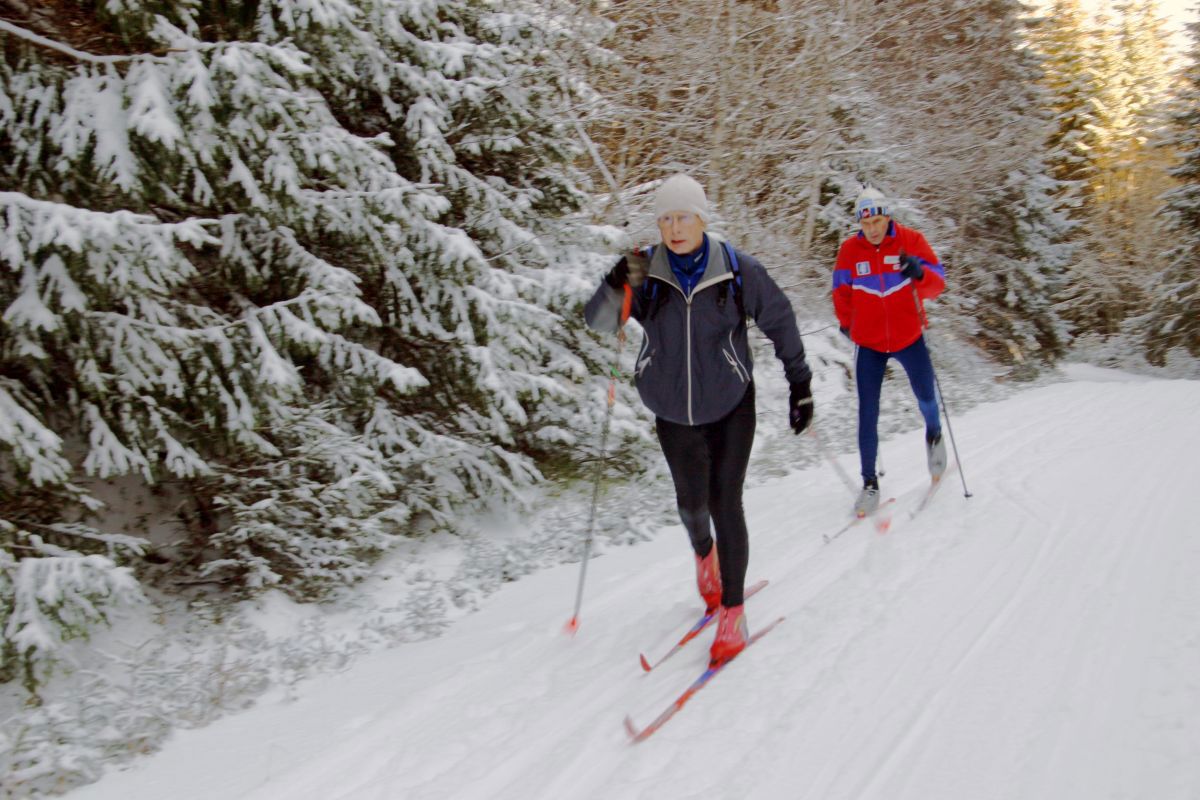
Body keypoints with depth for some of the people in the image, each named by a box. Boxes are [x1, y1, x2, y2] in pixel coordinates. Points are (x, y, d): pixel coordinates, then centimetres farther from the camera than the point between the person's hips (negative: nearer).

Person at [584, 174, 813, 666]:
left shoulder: (737, 270, -13)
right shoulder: (647, 273, -9)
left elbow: (780, 321, -1)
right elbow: (598, 321, -15)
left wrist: (800, 385, 2)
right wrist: (619, 285, -35)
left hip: (730, 405, -2)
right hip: (673, 411, 2)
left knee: (724, 502, -7)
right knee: (691, 501, 11)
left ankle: (732, 612, 7)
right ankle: (704, 554, 47)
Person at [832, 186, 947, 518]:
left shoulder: (911, 240, -9)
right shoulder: (849, 250, -6)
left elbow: (937, 284, -13)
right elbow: (841, 292, 8)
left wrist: (920, 273, -32)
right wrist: (847, 323, 14)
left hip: (909, 338, 0)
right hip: (868, 344, 0)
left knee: (926, 397, 11)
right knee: (867, 414, -1)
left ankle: (934, 434, 47)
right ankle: (870, 482, 9)